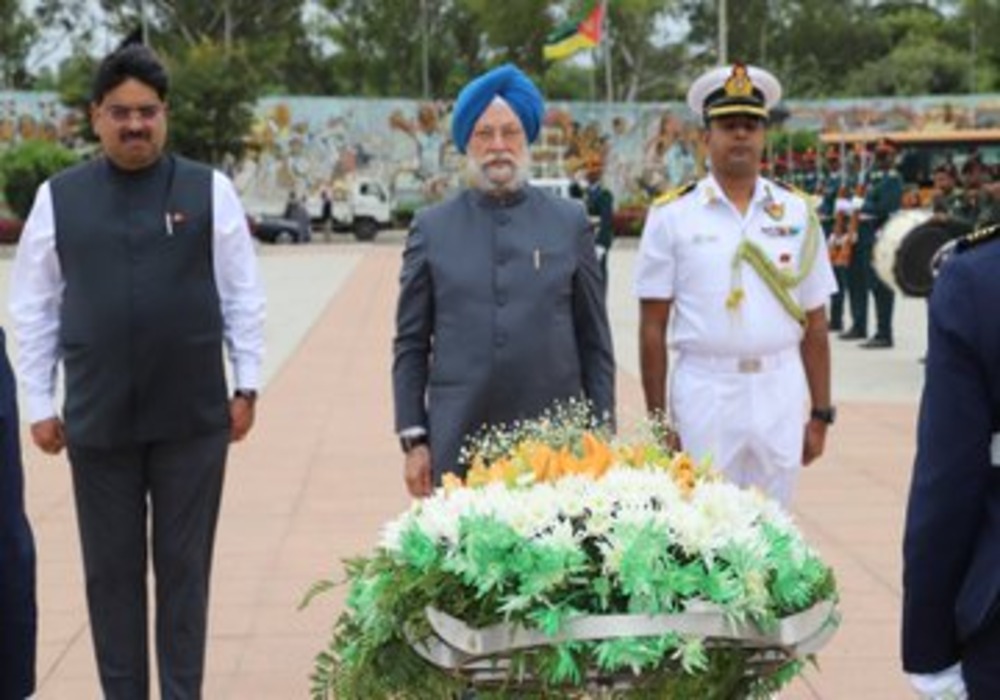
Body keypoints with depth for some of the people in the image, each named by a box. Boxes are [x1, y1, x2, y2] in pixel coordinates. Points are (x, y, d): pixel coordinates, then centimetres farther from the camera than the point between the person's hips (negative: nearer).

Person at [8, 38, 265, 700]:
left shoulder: (210, 191, 1)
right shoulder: (59, 197, 3)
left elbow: (243, 298, 4)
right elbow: (33, 309, 7)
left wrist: (247, 386, 2)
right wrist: (40, 405, 5)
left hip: (193, 416, -1)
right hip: (97, 419, 1)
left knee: (184, 567, 7)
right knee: (112, 570, 9)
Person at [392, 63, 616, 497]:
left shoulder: (570, 222, 8)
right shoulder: (432, 228, 7)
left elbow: (595, 342, 9)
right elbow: (411, 346, 8)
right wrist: (413, 439, 2)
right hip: (458, 447, 0)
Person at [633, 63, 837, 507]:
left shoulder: (797, 214, 7)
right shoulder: (672, 216, 1)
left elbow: (814, 324, 8)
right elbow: (653, 326, 1)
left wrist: (821, 414, 6)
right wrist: (656, 419, -1)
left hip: (779, 392, 2)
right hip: (704, 391, -2)